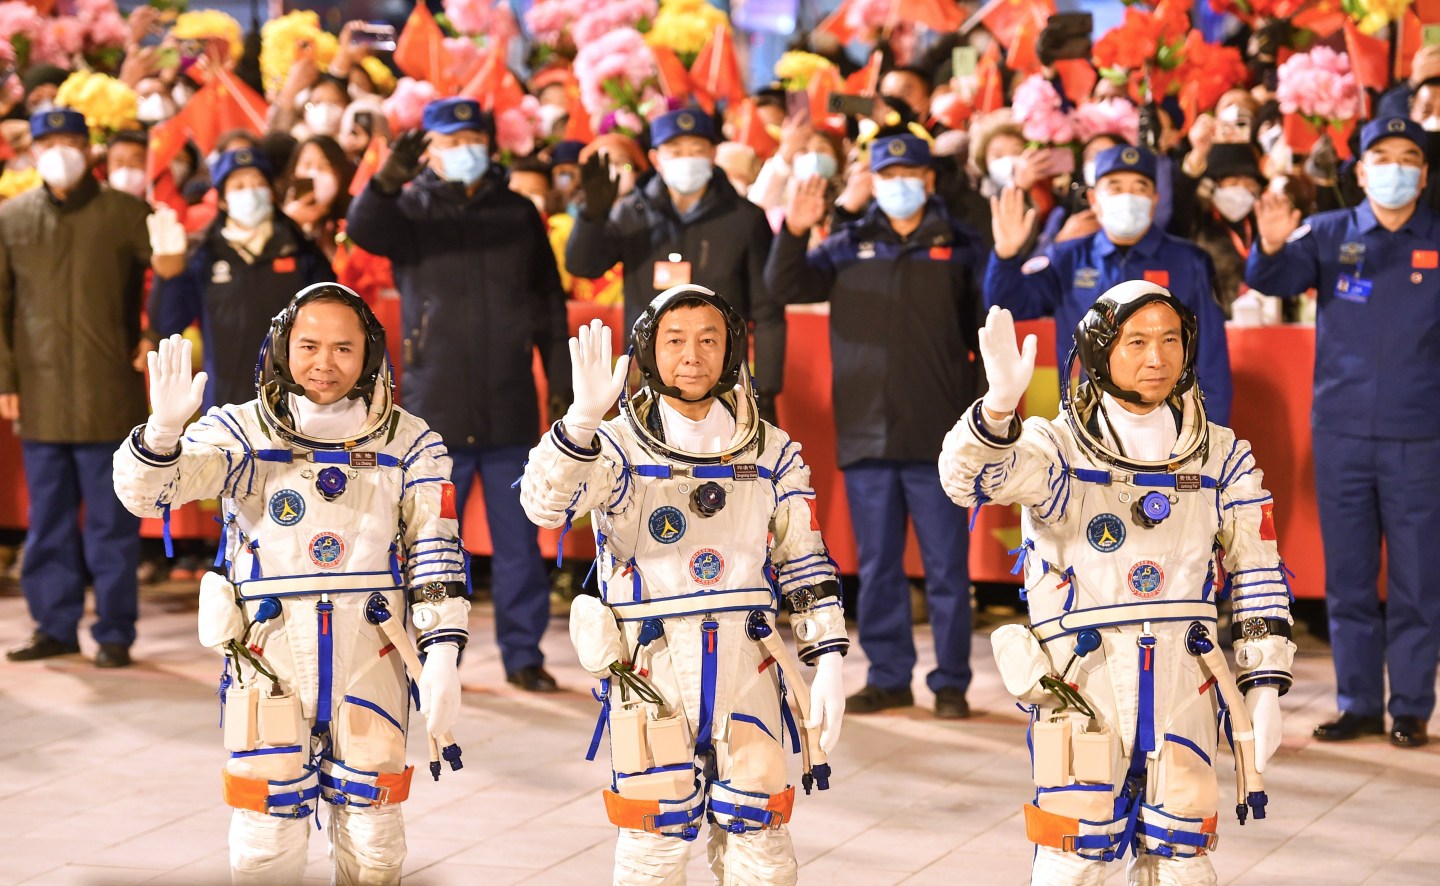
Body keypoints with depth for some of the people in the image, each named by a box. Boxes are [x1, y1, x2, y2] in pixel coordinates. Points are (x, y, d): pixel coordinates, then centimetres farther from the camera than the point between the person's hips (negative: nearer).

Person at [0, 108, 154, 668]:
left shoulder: (125, 213, 1)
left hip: (108, 396, -3)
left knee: (111, 521, 1)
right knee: (48, 520, 9)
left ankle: (115, 633, 8)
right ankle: (55, 626, 19)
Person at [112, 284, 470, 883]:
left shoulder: (408, 444, 2)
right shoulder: (243, 433, -2)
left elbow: (437, 555, 2)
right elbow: (144, 493, -12)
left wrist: (442, 658, -6)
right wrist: (163, 428, -32)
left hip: (369, 657, 1)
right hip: (270, 655, -1)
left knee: (373, 838, 8)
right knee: (267, 836, 1)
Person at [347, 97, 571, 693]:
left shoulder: (518, 214, 10)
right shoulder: (411, 211, 2)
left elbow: (550, 303, 14)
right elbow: (365, 228, -22)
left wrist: (561, 384, 10)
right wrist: (387, 181, -42)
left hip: (511, 411, 2)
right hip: (436, 412, -2)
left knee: (518, 542, 5)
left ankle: (523, 654, 15)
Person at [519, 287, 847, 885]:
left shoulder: (771, 452, 7)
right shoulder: (618, 446, -3)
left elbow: (806, 566, 10)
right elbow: (545, 501, -22)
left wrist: (827, 662, 3)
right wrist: (582, 420, -38)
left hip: (747, 662, 2)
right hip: (651, 665, -2)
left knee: (758, 835, 3)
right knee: (656, 831, 1)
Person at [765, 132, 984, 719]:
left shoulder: (959, 248, 4)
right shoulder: (849, 247, 9)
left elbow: (987, 332, 7)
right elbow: (787, 286, 0)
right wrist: (794, 235, -18)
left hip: (937, 436, -2)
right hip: (866, 434, 2)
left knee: (946, 566, 2)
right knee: (877, 565, 9)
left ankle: (950, 681, 9)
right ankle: (888, 676, 18)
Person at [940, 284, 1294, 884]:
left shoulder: (1222, 459, 9)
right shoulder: (1059, 446, -3)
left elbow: (1257, 578, 13)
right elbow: (967, 476, -22)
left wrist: (1265, 686, 7)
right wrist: (1000, 405, -42)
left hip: (1183, 682, 3)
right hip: (1083, 678, -3)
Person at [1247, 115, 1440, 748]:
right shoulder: (1329, 234, 4)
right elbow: (1272, 281, -10)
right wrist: (1271, 248, -32)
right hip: (1341, 431, 1)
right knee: (1348, 577, 7)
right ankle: (1358, 703, 16)